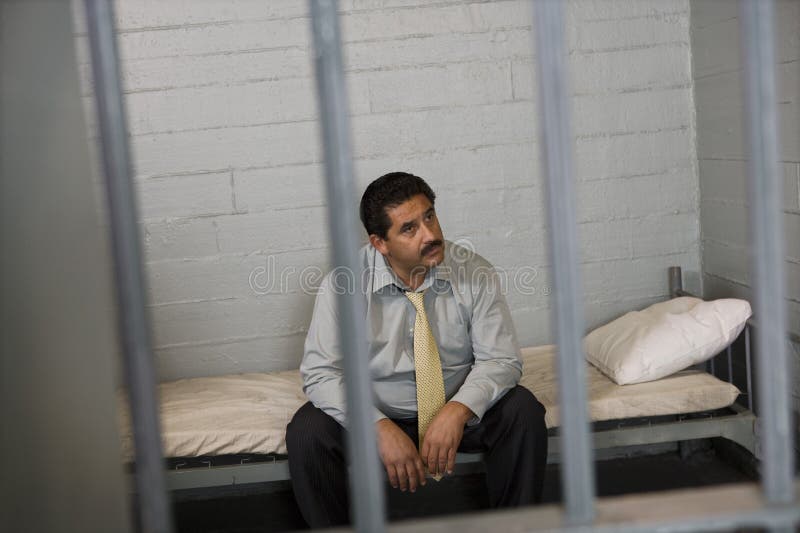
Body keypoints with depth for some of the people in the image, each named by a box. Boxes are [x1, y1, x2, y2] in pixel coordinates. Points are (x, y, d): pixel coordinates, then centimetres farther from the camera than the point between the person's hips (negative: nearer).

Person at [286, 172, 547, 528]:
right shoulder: (344, 284, -15)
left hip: (460, 413, 1)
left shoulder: (474, 273, -12)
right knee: (306, 431, -26)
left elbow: (501, 360, -11)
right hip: (378, 415, -1)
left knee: (522, 409, -25)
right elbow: (320, 372, -16)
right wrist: (380, 428, -30)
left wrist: (458, 410, -30)